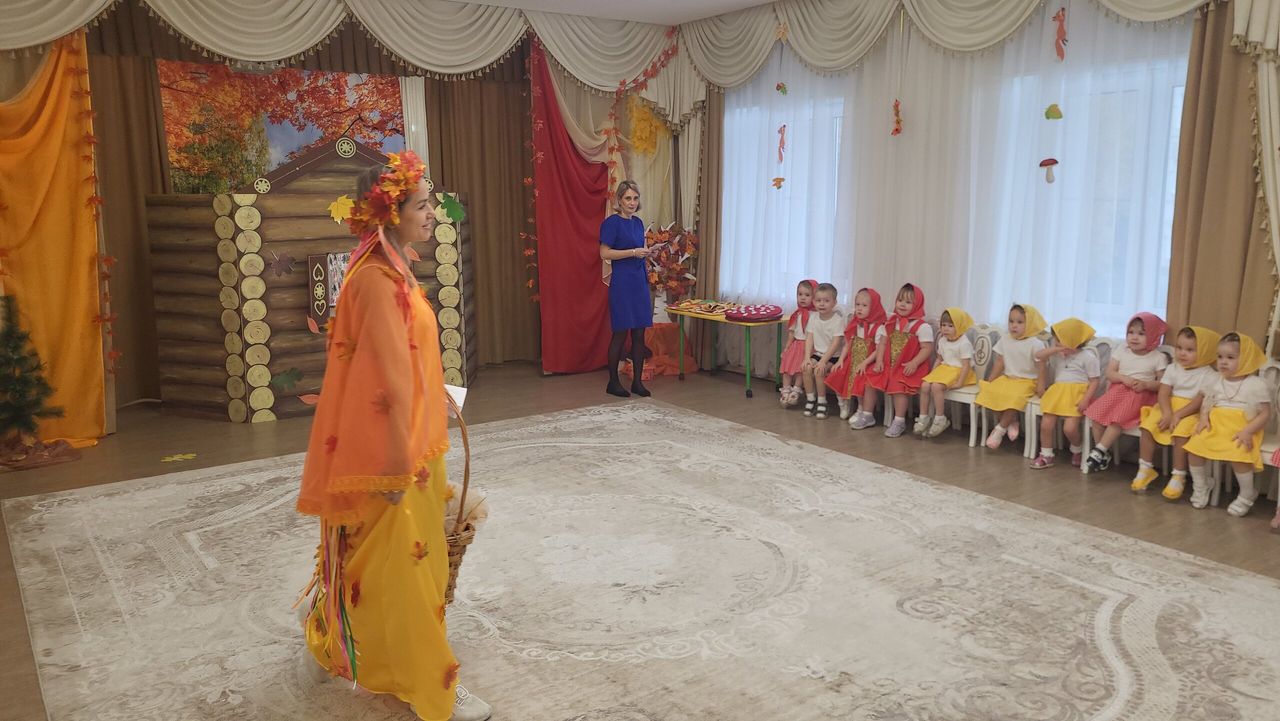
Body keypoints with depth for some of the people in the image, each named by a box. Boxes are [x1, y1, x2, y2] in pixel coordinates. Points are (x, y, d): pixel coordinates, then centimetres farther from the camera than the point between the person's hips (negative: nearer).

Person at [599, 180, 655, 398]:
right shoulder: (612, 222, -9)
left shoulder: (638, 223, 14)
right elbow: (604, 253, -15)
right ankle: (613, 382, 9)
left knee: (639, 334, 7)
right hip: (622, 283, -7)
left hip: (640, 282, 7)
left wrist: (647, 253, 4)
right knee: (620, 333, -2)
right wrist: (633, 252, -19)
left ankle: (637, 381, 14)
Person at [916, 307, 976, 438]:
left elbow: (966, 365, -17)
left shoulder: (964, 343, -14)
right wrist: (932, 374, 7)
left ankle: (940, 419, -17)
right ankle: (923, 417, -5)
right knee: (924, 385, -14)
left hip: (958, 371, -8)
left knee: (936, 386, -29)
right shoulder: (942, 341, 10)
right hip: (944, 369, 8)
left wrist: (959, 383, -23)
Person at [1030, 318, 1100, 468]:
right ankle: (1046, 455, 10)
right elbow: (1038, 356, 1)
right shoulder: (1057, 354, 12)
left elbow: (1094, 382, -5)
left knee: (1070, 428, -18)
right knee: (1046, 424, -8)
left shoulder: (1088, 356, -4)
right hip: (1057, 392, 5)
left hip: (1077, 394, -5)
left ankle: (1077, 451, 15)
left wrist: (1085, 400, -17)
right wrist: (1056, 349, -11)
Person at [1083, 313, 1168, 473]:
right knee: (1097, 412, -20)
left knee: (1119, 418, -29)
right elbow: (1109, 374, 3)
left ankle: (1099, 451, -22)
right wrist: (1123, 378, -16)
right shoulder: (1121, 352, 8)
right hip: (1118, 391, 4)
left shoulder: (1159, 358, 0)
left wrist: (1146, 384, -19)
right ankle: (1104, 452, -10)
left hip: (1142, 396, -4)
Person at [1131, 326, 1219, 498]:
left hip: (1191, 413, -4)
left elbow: (1200, 401, -15)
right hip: (1168, 408, 4)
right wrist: (1167, 414, -20)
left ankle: (1178, 477, -18)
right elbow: (1163, 394, -3)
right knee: (1148, 427, -18)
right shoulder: (1172, 369, 5)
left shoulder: (1208, 375, -8)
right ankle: (1145, 470, -6)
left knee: (1181, 434, -31)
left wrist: (1178, 415, -23)